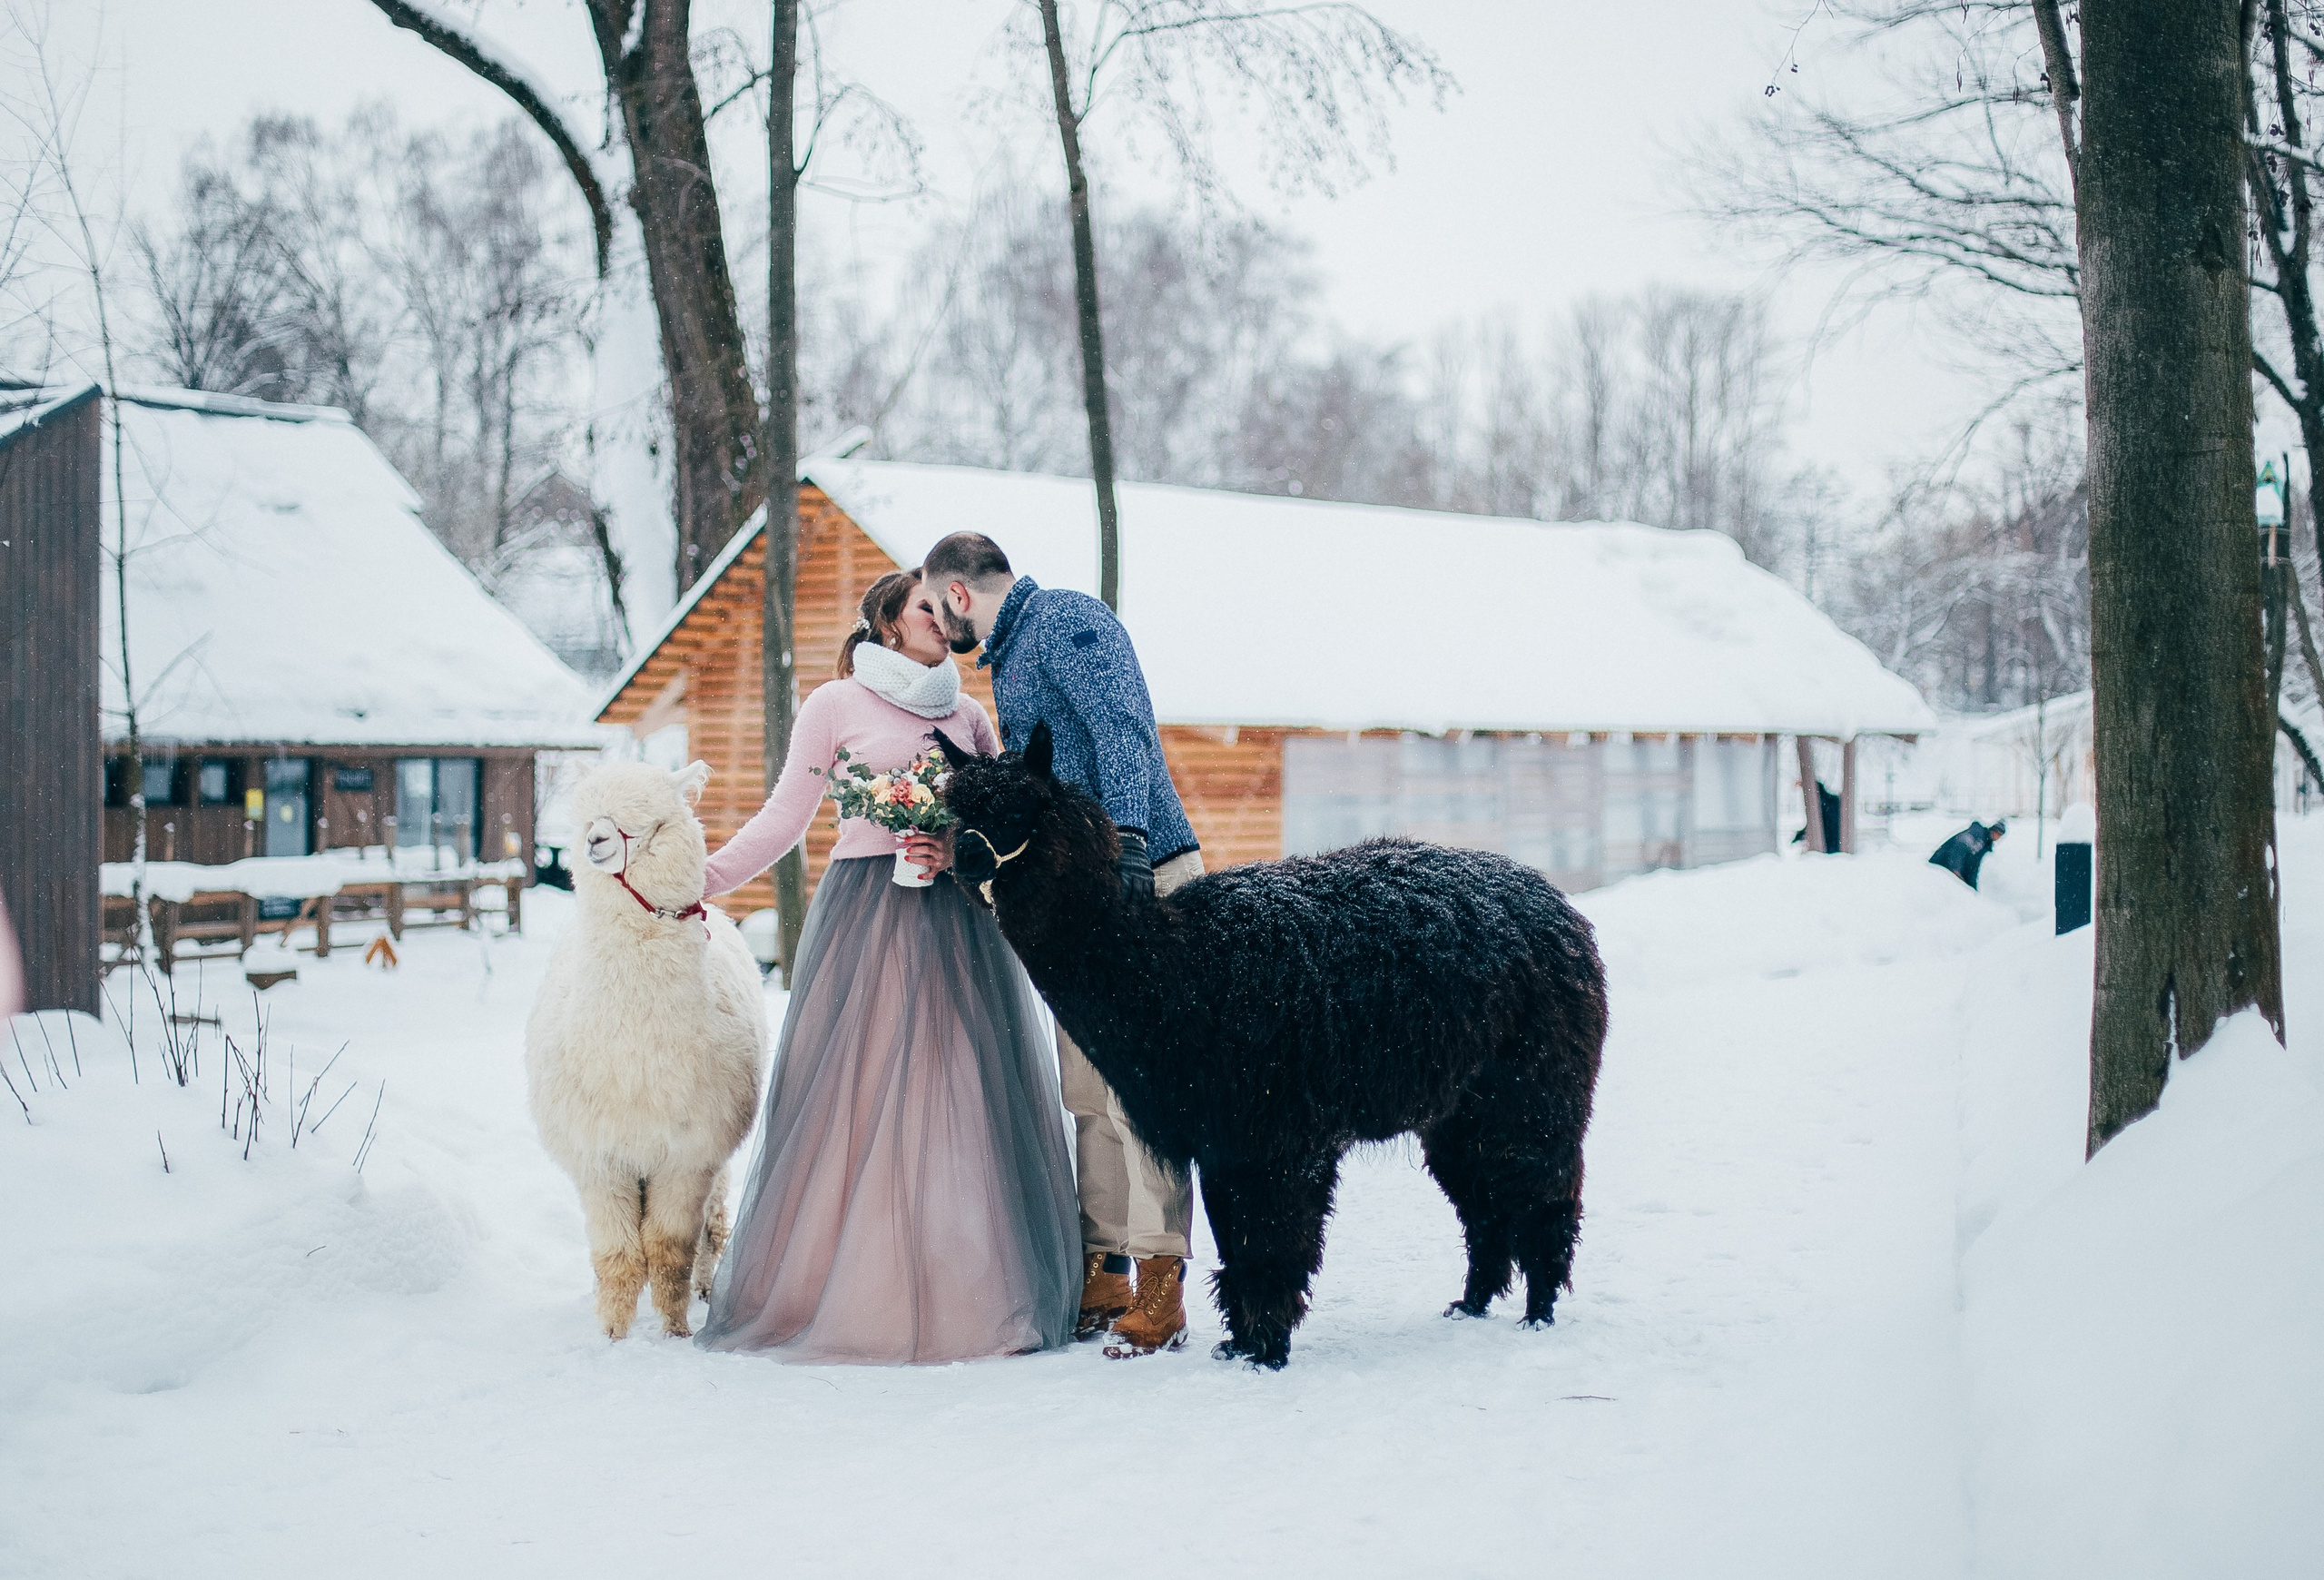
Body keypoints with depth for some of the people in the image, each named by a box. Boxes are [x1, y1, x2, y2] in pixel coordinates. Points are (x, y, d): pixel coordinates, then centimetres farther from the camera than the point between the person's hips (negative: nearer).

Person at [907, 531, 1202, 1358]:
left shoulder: (1066, 620, -7)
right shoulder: (1010, 657, 23)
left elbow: (1123, 730, -20)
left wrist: (1124, 845, -31)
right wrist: (963, 846, 9)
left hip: (1142, 880, -10)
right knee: (1087, 1089, 8)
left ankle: (1161, 1288, -10)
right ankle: (1104, 1277, 13)